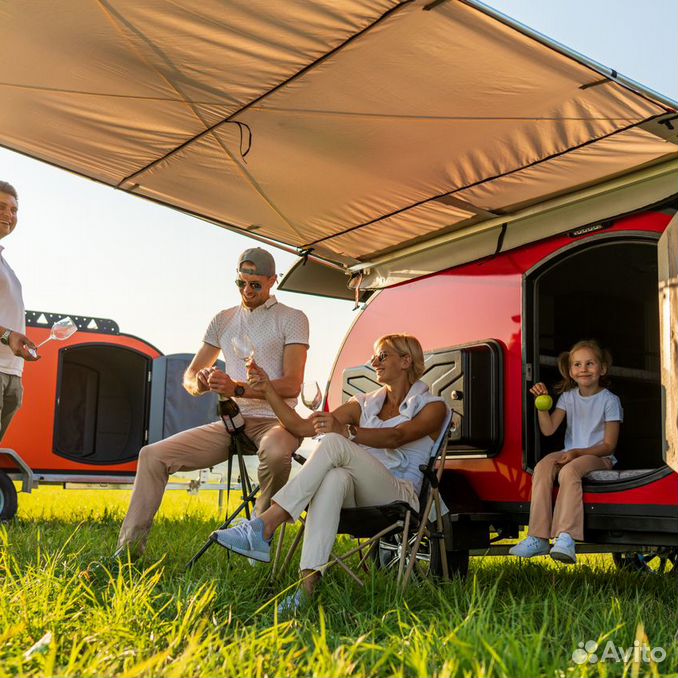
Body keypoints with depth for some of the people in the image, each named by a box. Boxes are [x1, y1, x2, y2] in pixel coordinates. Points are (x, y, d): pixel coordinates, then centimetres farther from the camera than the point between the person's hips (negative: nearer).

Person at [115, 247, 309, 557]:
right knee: (153, 455, -10)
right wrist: (199, 383, -12)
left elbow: (291, 385, -12)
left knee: (275, 453, -42)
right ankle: (128, 549, -5)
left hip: (275, 421, -5)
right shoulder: (223, 320, 14)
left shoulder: (292, 319, -1)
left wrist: (237, 389, -25)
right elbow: (189, 376, 15)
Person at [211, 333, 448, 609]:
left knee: (333, 443, -29)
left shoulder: (432, 406, 9)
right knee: (335, 478, -36)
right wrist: (268, 389, 4)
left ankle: (263, 526, -38)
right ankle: (308, 583, -48)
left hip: (399, 497, -4)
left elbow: (396, 437, -15)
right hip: (357, 497, 4)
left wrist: (346, 432, -31)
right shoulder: (366, 403, 24)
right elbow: (301, 427, 16)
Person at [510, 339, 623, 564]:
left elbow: (609, 445, -7)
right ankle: (537, 538, -30)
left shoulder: (609, 400, -3)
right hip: (570, 453, 5)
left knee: (569, 471, -36)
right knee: (542, 467, -27)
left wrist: (577, 452, -19)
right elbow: (548, 429, 1)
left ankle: (566, 538, -43)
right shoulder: (568, 396, 10)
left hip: (599, 456, -5)